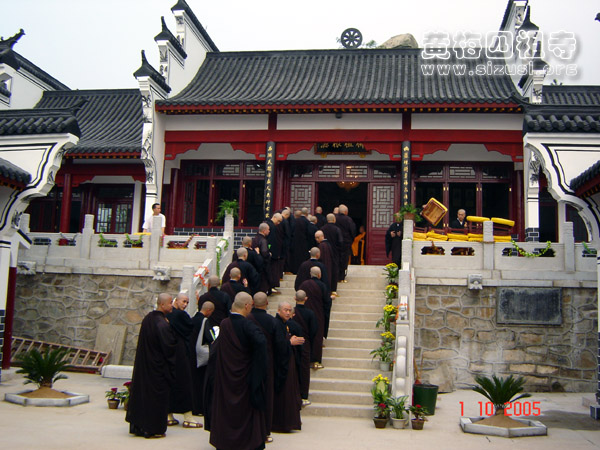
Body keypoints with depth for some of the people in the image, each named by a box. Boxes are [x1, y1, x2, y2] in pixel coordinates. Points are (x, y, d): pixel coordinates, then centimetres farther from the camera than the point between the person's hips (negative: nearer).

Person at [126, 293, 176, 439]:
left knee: (142, 392, 15)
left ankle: (137, 426, 25)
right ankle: (153, 429, 12)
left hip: (143, 365, 8)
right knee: (157, 396, 4)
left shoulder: (148, 318, 4)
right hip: (158, 366, -8)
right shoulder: (162, 324, -23)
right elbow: (169, 346, -19)